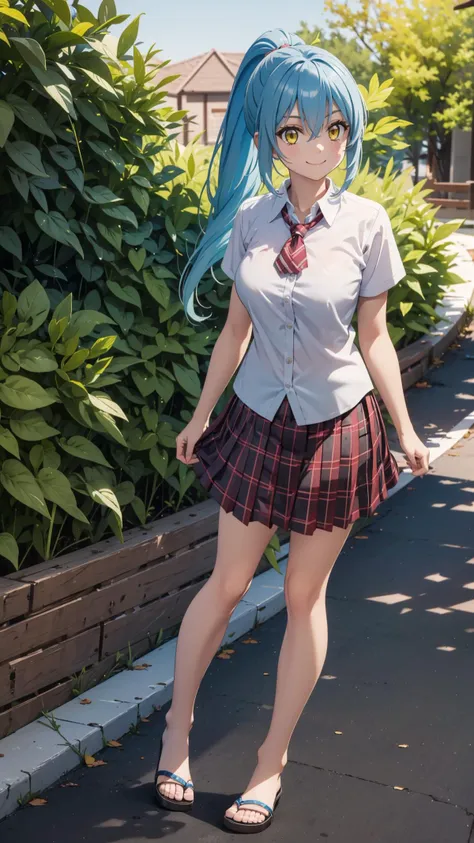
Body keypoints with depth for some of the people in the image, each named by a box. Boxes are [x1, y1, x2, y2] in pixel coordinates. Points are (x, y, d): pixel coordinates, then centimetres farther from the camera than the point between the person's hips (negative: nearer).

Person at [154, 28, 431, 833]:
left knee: (305, 595, 9)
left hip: (337, 428, -1)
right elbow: (236, 329, 5)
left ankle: (273, 762, 23)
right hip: (257, 425, 1)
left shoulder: (364, 222, -10)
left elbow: (373, 338, -2)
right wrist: (202, 415, 10)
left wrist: (405, 431, -2)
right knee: (226, 584, 10)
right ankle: (177, 729, 29)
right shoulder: (248, 220, -5)